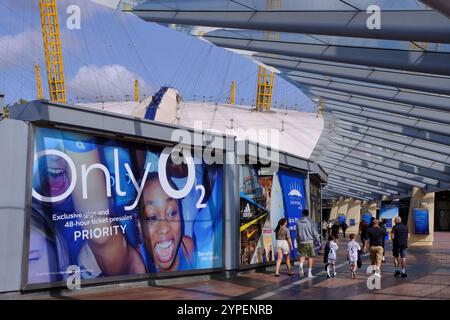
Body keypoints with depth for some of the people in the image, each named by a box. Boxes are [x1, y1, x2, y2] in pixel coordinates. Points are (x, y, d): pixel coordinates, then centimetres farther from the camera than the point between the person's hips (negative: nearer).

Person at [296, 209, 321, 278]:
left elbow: (297, 234, 9)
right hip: (310, 242, -2)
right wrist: (318, 241, 4)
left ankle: (301, 265, -19)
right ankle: (309, 272, 11)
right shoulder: (311, 222, -6)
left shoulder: (298, 222, 3)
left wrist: (297, 242, 19)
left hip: (301, 242, 2)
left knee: (302, 255, 12)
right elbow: (315, 233, -6)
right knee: (310, 257, 10)